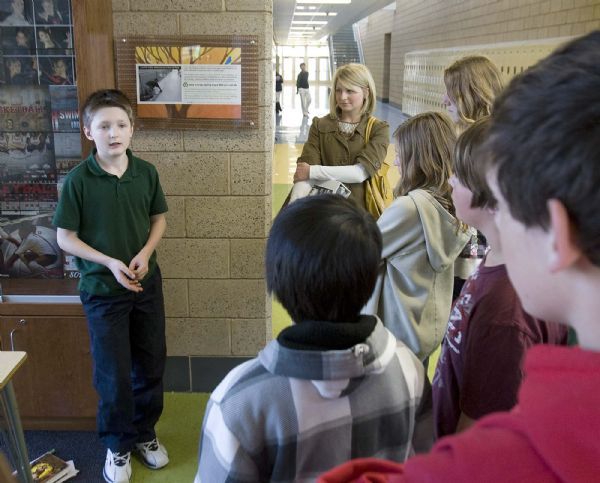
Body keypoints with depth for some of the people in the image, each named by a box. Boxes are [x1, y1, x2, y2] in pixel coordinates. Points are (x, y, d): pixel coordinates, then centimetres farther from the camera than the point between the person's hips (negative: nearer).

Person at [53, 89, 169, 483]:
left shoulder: (146, 172, -5)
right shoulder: (78, 180, -13)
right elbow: (65, 237, -8)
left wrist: (145, 253, -11)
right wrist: (109, 263, -19)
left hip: (147, 284, 3)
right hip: (102, 289, -3)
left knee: (151, 365, 13)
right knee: (114, 374, 7)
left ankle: (145, 433, 36)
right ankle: (118, 445, 30)